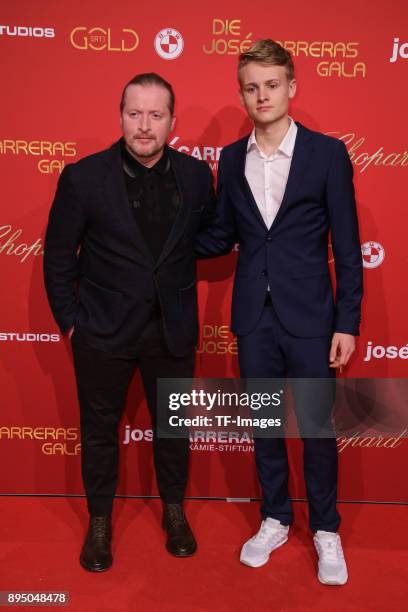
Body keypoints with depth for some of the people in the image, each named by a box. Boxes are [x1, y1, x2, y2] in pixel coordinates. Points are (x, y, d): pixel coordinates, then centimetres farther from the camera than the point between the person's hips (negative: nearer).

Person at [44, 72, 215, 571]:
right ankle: (99, 522, 37)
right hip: (103, 330, -1)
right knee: (100, 428, 14)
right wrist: (69, 320, -3)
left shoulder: (195, 174, -4)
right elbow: (58, 256, -3)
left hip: (173, 329, 2)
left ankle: (174, 511, 41)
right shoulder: (83, 177, -10)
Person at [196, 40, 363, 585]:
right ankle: (275, 520, 36)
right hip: (253, 318, 3)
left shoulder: (327, 153, -4)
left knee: (317, 427, 8)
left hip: (309, 317, -3)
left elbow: (347, 247, -5)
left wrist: (347, 323, -8)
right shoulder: (231, 158, 6)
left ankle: (326, 530, 31)